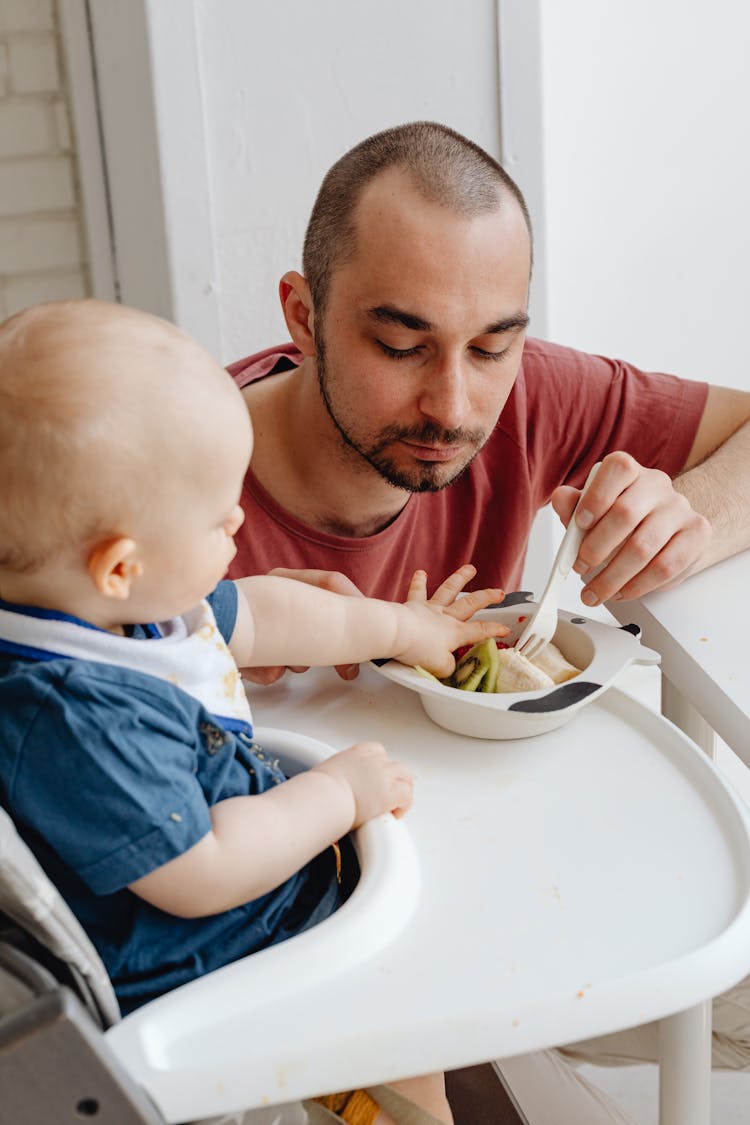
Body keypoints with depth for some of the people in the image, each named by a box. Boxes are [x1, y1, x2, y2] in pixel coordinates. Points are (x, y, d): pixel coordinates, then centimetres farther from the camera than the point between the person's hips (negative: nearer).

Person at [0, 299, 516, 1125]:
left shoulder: (134, 595, -7)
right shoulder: (75, 717, -37)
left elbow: (253, 615, 11)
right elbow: (200, 876, -32)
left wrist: (397, 628, 19)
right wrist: (339, 793, -19)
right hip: (194, 972, -10)